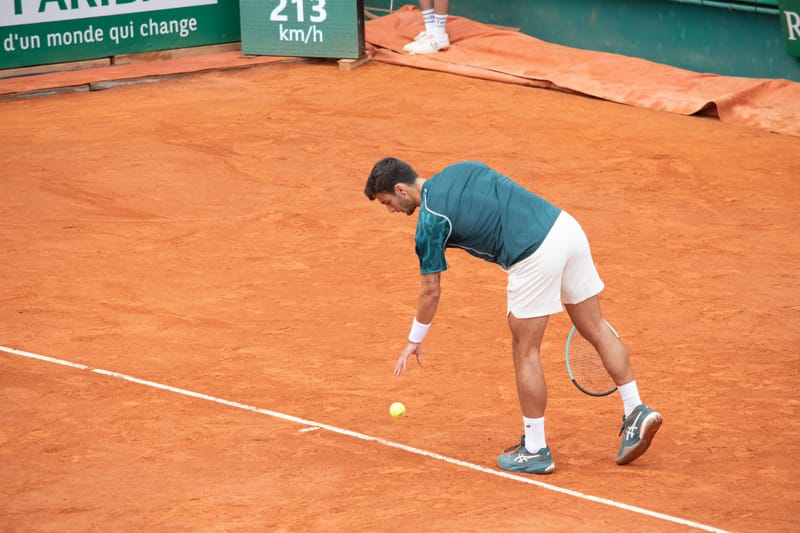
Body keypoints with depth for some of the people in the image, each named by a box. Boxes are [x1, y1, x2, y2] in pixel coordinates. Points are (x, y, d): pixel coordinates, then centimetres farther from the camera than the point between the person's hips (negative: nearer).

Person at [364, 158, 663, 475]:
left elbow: (430, 291, 5)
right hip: (567, 225, 8)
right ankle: (636, 412, 18)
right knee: (595, 329, 18)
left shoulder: (430, 222, -2)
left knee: (525, 353, 7)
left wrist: (415, 340, 20)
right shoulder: (462, 169, 17)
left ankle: (535, 451, 14)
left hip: (535, 256, -8)